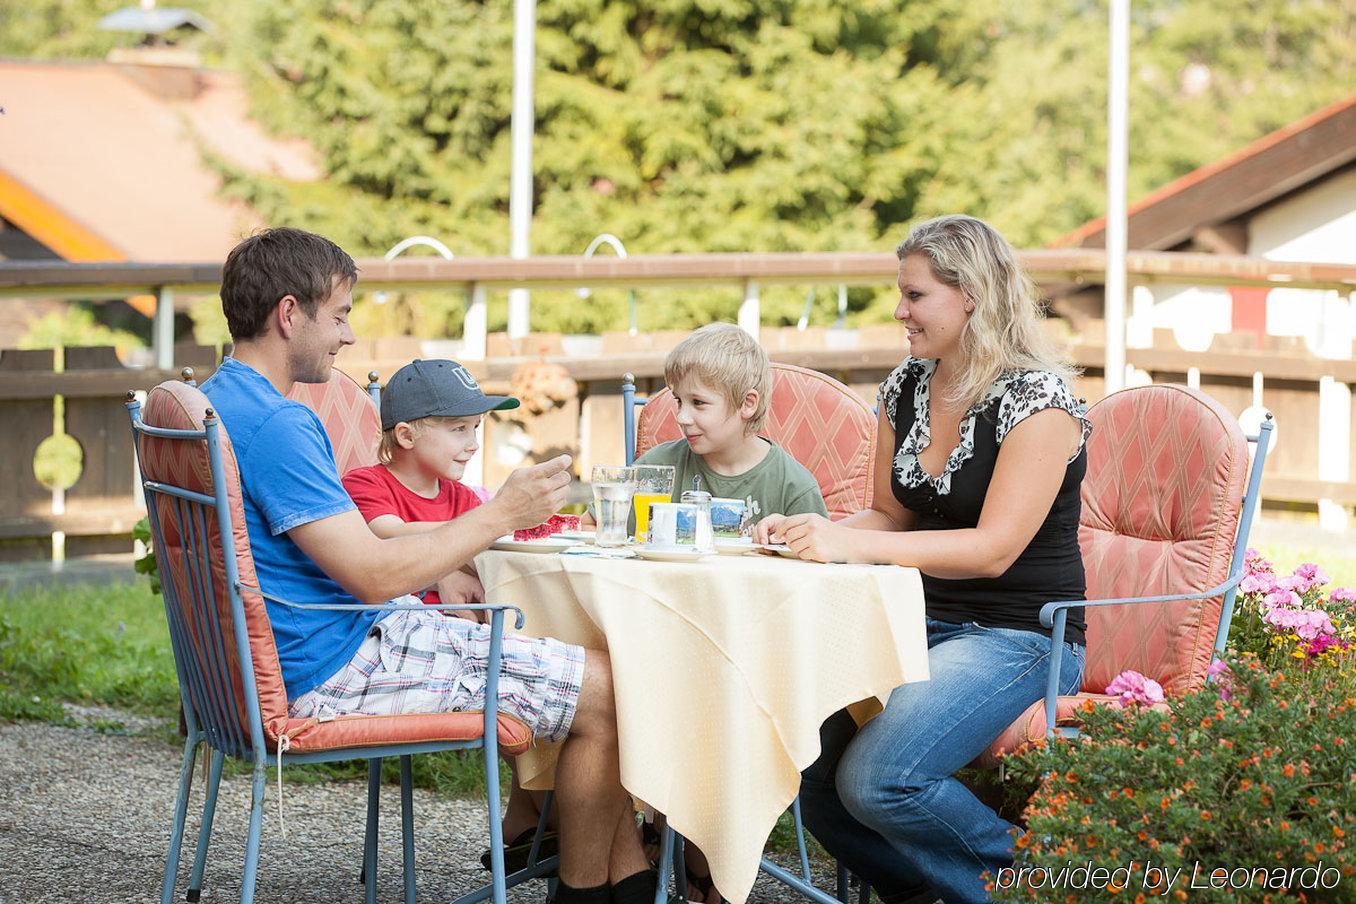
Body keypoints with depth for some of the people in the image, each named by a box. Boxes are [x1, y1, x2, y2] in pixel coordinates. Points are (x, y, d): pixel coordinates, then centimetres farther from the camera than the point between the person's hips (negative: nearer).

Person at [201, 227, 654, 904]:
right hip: (334, 672, -11)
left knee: (586, 673, 15)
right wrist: (499, 515, -12)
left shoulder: (218, 401, 13)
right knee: (607, 691, -9)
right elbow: (374, 576, -23)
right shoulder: (275, 425, -21)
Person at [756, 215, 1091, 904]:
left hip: (1018, 635, -7)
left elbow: (992, 549, -20)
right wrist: (807, 531, -3)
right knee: (815, 778, -16)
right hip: (924, 622, 7)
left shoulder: (1037, 401, -14)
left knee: (876, 779, -27)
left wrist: (851, 543, -25)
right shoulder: (906, 388, 8)